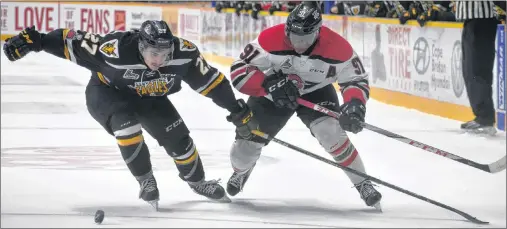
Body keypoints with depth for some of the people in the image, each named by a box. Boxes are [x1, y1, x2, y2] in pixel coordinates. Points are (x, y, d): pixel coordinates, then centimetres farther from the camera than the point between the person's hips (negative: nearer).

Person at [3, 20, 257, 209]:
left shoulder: (183, 52, -29)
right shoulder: (118, 49, -41)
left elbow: (210, 80, -15)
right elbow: (73, 43, -36)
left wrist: (237, 108, -10)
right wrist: (34, 40, -40)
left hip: (149, 97, 4)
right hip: (107, 92, -4)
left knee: (177, 137, -1)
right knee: (126, 124, -31)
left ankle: (197, 181, 28)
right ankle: (146, 182, -11)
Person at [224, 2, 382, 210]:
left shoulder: (337, 48, -29)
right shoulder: (270, 39, -31)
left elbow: (355, 79, -14)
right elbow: (240, 71, -26)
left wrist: (354, 105, -35)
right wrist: (269, 84, -41)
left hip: (316, 92, -1)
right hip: (272, 93, 1)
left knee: (329, 131, -30)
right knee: (244, 150, 0)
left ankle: (363, 185, -12)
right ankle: (242, 170, 41)